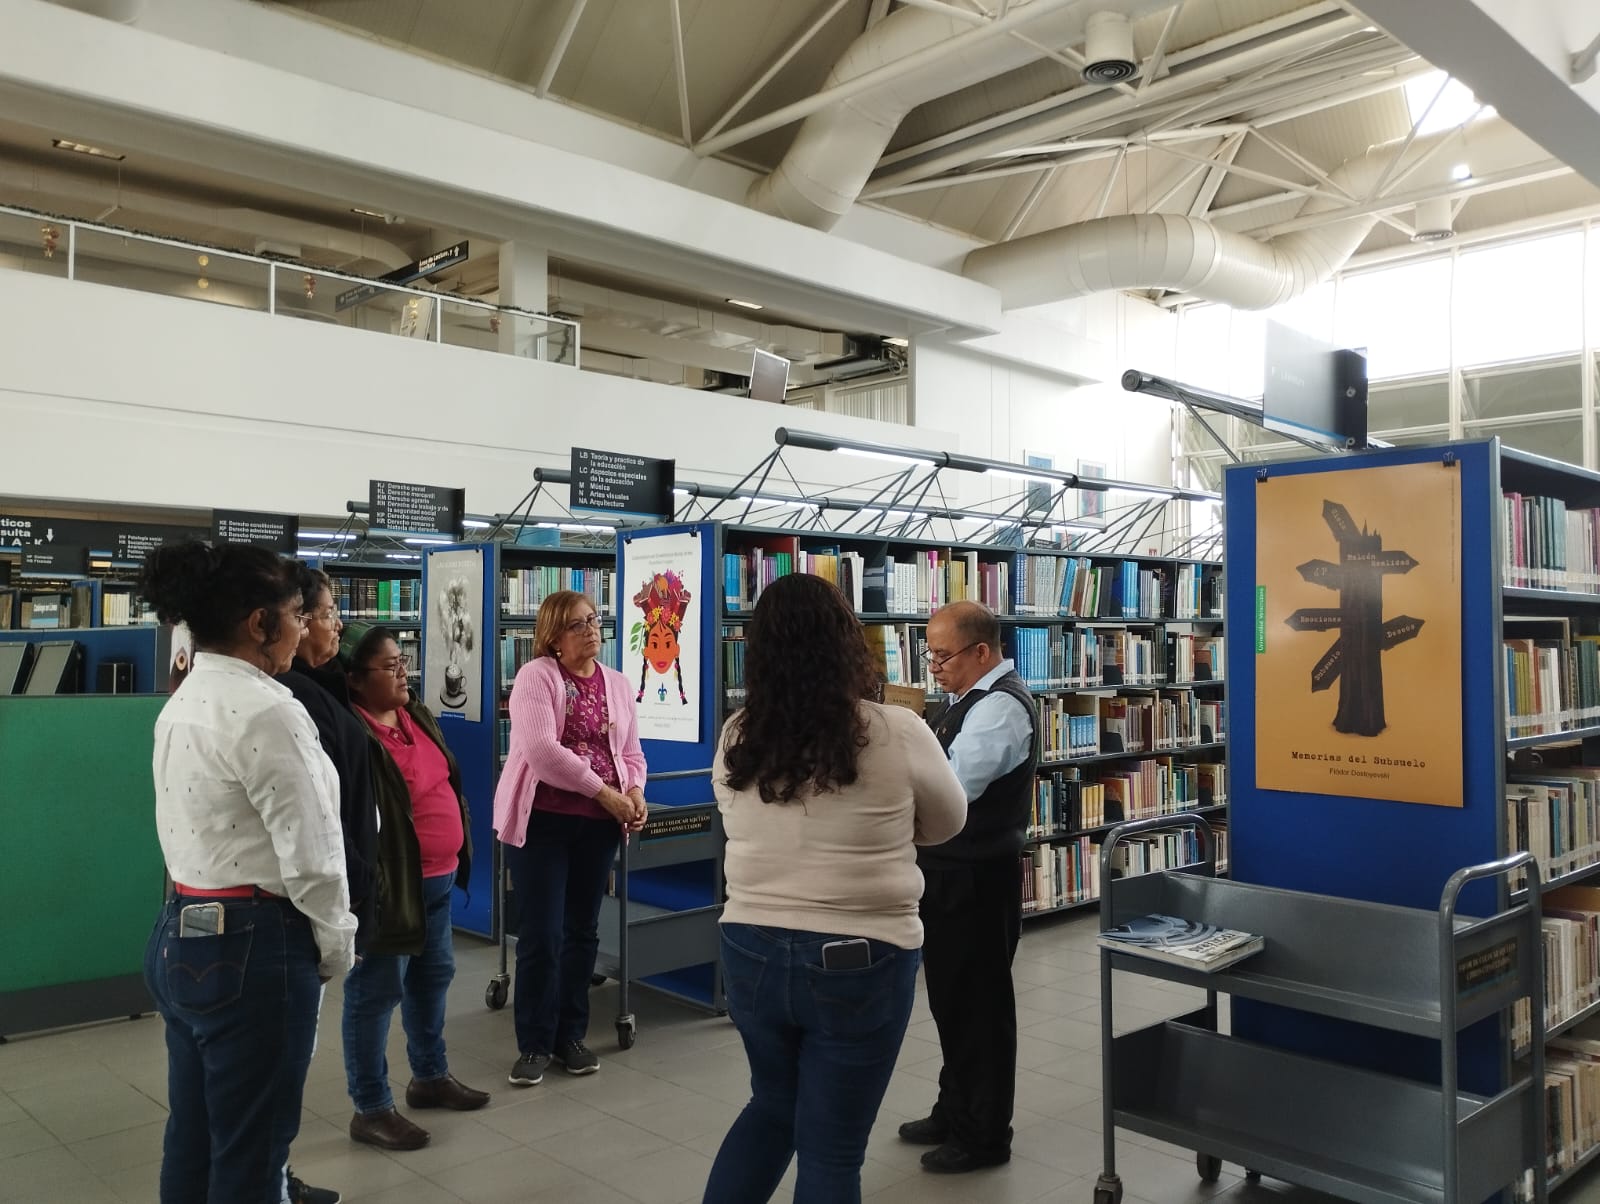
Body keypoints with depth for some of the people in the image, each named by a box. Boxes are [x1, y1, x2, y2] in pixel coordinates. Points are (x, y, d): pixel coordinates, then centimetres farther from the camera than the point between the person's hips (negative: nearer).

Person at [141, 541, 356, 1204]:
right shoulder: (265, 711, -20)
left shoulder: (182, 703, 8)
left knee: (193, 1141, 19)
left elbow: (214, 827, 12)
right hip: (252, 948, -9)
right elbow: (310, 855, -19)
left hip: (181, 936, 9)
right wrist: (336, 949, -4)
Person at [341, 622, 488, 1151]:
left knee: (433, 975, 21)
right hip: (391, 882, -9)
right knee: (376, 992, 3)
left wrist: (459, 853, 19)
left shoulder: (416, 716, 8)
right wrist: (375, 885, -25)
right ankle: (370, 1109, 16)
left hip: (439, 876, 9)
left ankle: (430, 1075, 39)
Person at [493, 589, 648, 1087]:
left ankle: (571, 1036, 25)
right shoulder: (536, 676, -8)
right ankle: (534, 1044, 13)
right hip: (542, 820, -5)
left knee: (582, 932, 12)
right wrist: (604, 792, -18)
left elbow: (630, 752, 12)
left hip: (598, 824, 5)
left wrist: (635, 791, -10)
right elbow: (539, 749, -20)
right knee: (540, 936, -1)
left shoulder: (618, 684, 11)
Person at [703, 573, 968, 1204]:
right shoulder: (898, 734, -14)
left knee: (772, 1107, 27)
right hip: (860, 963, -4)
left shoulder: (735, 740, -5)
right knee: (831, 1149, 11)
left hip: (752, 951, 4)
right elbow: (947, 824, 4)